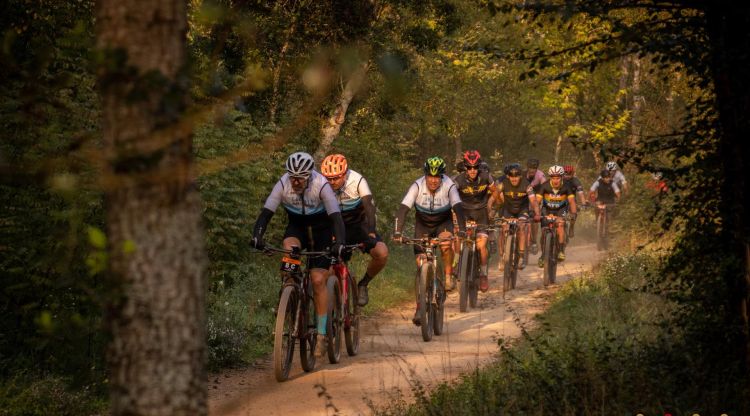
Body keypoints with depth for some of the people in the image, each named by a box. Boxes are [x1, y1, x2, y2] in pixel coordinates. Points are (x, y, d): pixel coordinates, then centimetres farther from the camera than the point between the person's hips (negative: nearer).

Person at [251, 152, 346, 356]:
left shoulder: (321, 186, -29)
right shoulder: (283, 185, -22)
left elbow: (336, 217, -34)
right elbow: (266, 213, -24)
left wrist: (339, 243, -49)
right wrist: (257, 236, -42)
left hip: (321, 229, -2)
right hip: (297, 226, 2)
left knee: (318, 280, -13)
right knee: (289, 250, -34)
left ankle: (321, 335, -5)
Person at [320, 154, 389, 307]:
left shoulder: (358, 181, -22)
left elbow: (369, 206, -29)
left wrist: (371, 232, -43)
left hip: (359, 224, -1)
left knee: (382, 253, -25)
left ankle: (363, 285, 0)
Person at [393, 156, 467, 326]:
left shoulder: (449, 186, -26)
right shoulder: (417, 186, -26)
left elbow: (458, 208, -35)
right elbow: (403, 209, -32)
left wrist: (462, 230, -51)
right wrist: (397, 232, -44)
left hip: (443, 222, -1)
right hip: (423, 224, 1)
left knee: (446, 240, -35)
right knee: (421, 263, -9)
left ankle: (448, 276, -14)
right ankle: (420, 307, 0)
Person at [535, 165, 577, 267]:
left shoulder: (565, 187, -22)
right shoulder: (544, 186, -24)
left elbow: (571, 200, -28)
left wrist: (573, 213, -46)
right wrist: (536, 214, -45)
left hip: (561, 210, -1)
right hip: (547, 209, 1)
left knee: (560, 224, -28)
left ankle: (561, 250, -23)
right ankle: (543, 254, 8)